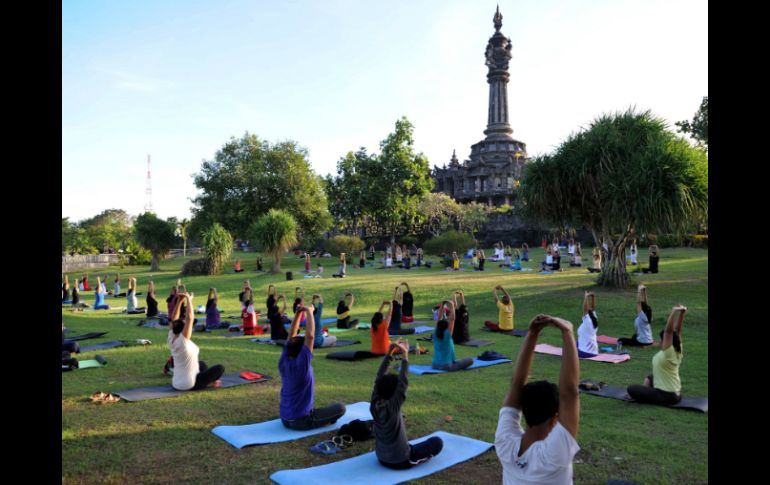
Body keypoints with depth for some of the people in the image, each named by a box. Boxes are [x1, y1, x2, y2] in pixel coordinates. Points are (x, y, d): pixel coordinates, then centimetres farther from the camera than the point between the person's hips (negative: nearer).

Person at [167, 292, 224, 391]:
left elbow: (174, 319, 3)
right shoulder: (182, 341, -23)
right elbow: (189, 318, -30)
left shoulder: (171, 340, -4)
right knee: (220, 368, -1)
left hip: (176, 384, 9)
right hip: (189, 385, -9)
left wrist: (180, 300, -2)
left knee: (201, 364, 33)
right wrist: (188, 300, -23)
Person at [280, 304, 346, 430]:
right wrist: (309, 312, -15)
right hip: (300, 421, -7)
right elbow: (310, 335, -23)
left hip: (285, 419, 7)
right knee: (340, 408, 2)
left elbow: (291, 335, 6)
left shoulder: (283, 362, -2)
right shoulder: (301, 364, -20)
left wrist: (298, 313, 2)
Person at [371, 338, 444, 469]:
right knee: (437, 442, 6)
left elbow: (379, 378, -5)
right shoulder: (393, 407, -24)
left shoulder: (374, 405, -9)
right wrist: (405, 355, -23)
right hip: (400, 461, -5)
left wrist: (389, 352, -9)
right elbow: (403, 382, -25)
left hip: (381, 459, 6)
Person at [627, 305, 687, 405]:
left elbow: (668, 331, -31)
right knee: (650, 378, 33)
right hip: (676, 394, 8)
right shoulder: (677, 351, 0)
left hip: (666, 396, -8)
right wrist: (681, 313, -7)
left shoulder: (668, 353, -21)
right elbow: (677, 330, -1)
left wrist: (674, 312, -38)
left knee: (631, 389, -3)